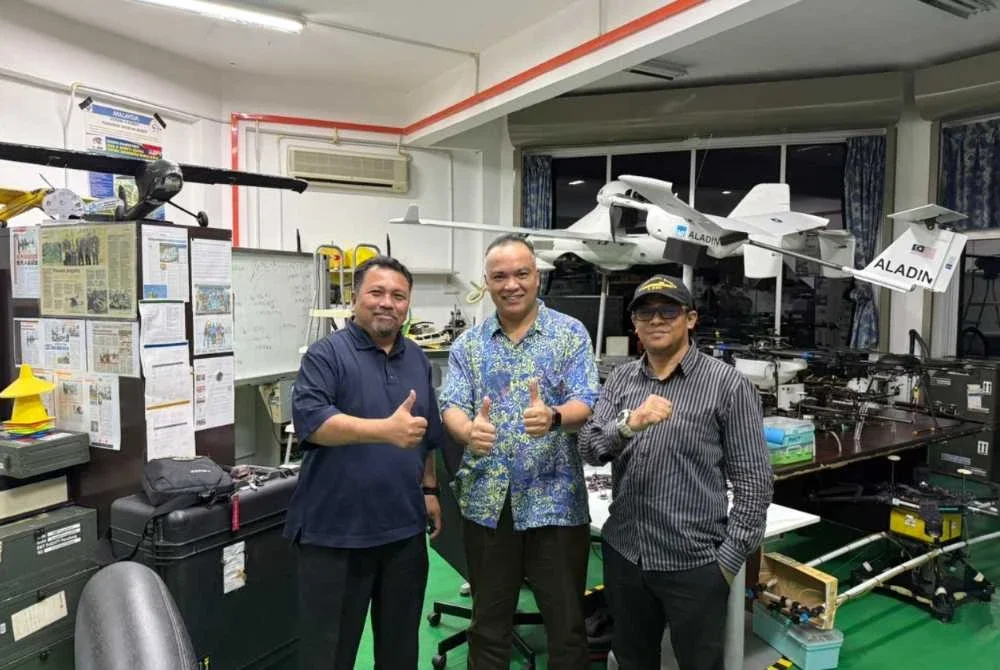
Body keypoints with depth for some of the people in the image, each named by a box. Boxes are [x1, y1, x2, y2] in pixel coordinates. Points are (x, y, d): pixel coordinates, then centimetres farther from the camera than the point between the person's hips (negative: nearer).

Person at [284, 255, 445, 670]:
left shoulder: (417, 359, 11)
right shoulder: (327, 354, -8)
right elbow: (309, 420, -24)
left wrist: (429, 489, 16)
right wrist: (386, 430, -34)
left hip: (405, 527, 5)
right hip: (335, 529, -5)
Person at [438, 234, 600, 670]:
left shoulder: (571, 334, -1)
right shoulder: (468, 343, 5)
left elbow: (586, 404, -10)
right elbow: (451, 406, -5)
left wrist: (553, 417, -33)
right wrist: (469, 431, -29)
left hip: (555, 500, -2)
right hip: (487, 501, 2)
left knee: (566, 622, 11)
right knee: (488, 621, 17)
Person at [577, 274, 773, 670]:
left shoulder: (728, 385, -8)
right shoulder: (620, 379, 4)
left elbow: (754, 481, -7)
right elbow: (590, 450, -6)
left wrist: (729, 558, -10)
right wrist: (629, 423, -25)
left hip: (693, 563, -4)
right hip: (623, 554, 4)